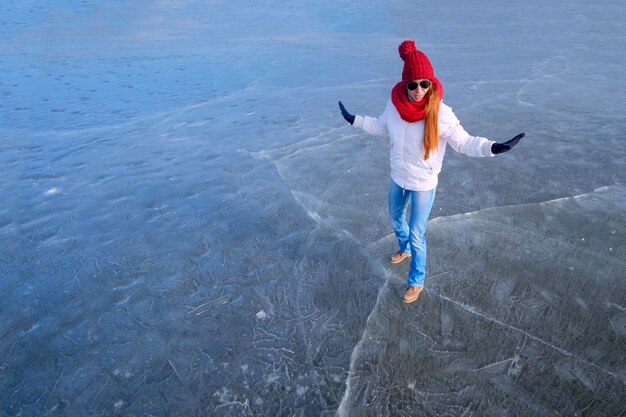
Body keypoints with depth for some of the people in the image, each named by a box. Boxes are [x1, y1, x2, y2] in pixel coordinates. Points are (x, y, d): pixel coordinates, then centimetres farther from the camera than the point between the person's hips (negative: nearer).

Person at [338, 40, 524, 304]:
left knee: (417, 235, 6)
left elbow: (463, 142, -17)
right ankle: (405, 249, 60)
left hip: (423, 184, -5)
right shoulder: (395, 103, -13)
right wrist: (355, 120, 8)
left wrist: (493, 147, -33)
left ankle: (417, 282, 30)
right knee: (395, 219, 27)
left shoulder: (440, 113, -25)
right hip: (398, 178, 5)